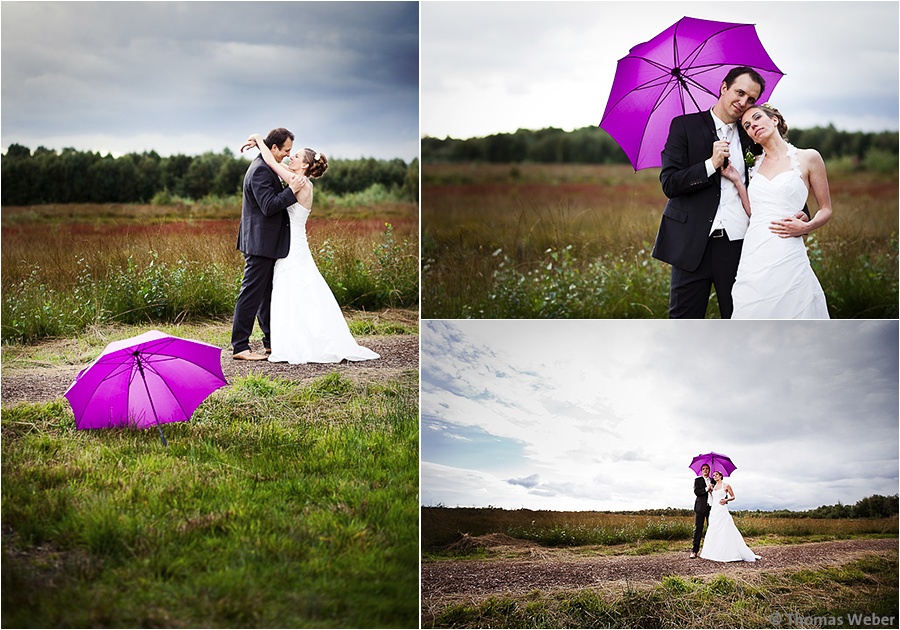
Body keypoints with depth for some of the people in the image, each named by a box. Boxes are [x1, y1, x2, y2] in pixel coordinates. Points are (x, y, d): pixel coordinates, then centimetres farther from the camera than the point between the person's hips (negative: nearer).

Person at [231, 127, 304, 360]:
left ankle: (272, 341, 25)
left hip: (266, 243, 11)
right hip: (260, 243, -11)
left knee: (268, 293, 16)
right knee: (251, 293, -8)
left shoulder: (263, 167, 16)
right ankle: (240, 346, -5)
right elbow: (269, 206, -24)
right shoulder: (260, 170, -17)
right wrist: (291, 191, -20)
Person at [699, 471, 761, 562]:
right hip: (714, 511, 6)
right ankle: (715, 553, 8)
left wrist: (726, 500, -12)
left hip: (722, 511, -6)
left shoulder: (726, 486, 1)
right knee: (713, 533, 3)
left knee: (725, 532, -9)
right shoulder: (713, 487, 17)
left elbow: (733, 497, 5)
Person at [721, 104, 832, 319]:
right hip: (753, 256, 4)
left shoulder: (808, 158, 5)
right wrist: (737, 180, 7)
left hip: (786, 258, -4)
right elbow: (753, 213, 13)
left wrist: (805, 227, -9)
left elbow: (826, 210, 9)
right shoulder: (755, 165, 17)